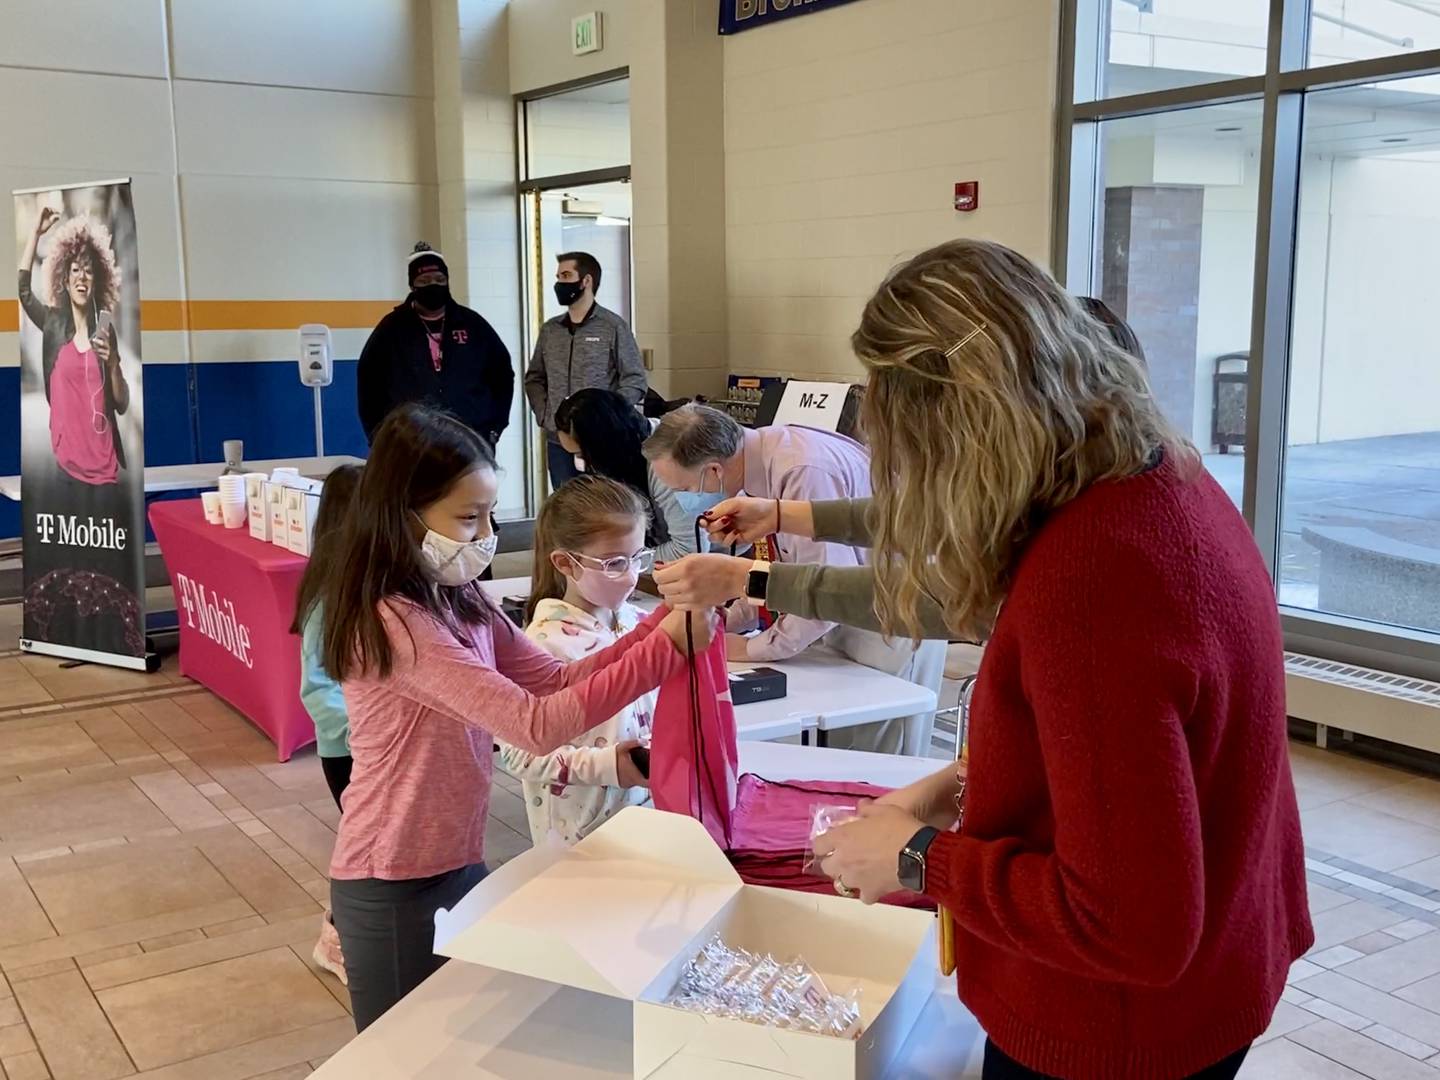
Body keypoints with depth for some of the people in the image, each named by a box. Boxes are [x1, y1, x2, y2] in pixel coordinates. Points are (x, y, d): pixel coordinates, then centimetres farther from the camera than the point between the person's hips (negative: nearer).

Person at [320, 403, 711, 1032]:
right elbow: (534, 726, -32)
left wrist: (663, 623, -10)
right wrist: (664, 651, -34)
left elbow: (556, 681, 2)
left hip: (459, 863, 8)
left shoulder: (456, 600, 3)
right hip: (394, 888, -8)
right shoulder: (394, 622, -26)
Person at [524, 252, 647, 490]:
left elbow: (635, 381, -3)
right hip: (558, 440, 5)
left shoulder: (613, 327, -2)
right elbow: (534, 378, 20)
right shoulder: (549, 330, 12)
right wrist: (543, 414, 4)